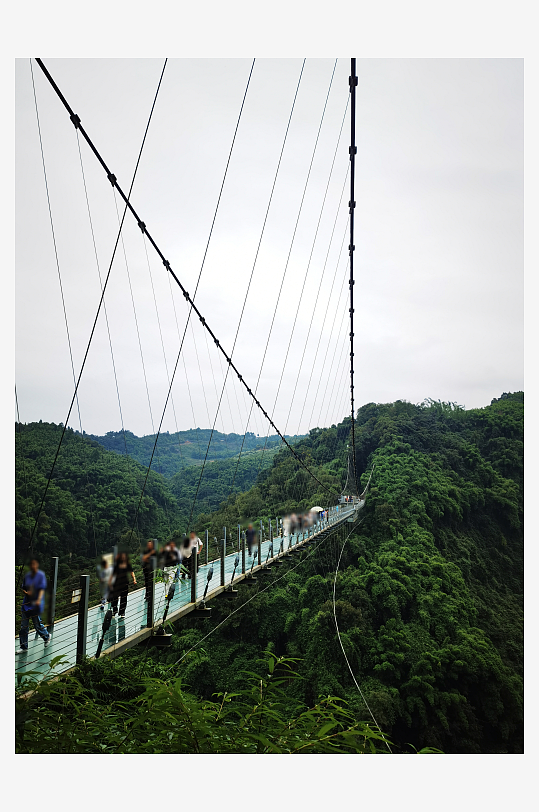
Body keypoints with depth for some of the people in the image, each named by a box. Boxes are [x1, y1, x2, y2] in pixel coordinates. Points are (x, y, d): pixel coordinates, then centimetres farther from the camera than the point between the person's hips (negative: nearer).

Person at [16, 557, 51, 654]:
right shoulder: (27, 576, 7)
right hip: (27, 603, 5)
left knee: (37, 625, 4)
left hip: (36, 605, -5)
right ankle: (23, 647, 14)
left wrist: (39, 600, -27)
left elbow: (42, 589, -13)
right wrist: (26, 592, -7)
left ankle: (47, 636, 32)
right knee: (23, 626, 4)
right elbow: (23, 588, 16)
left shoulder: (41, 575, -7)